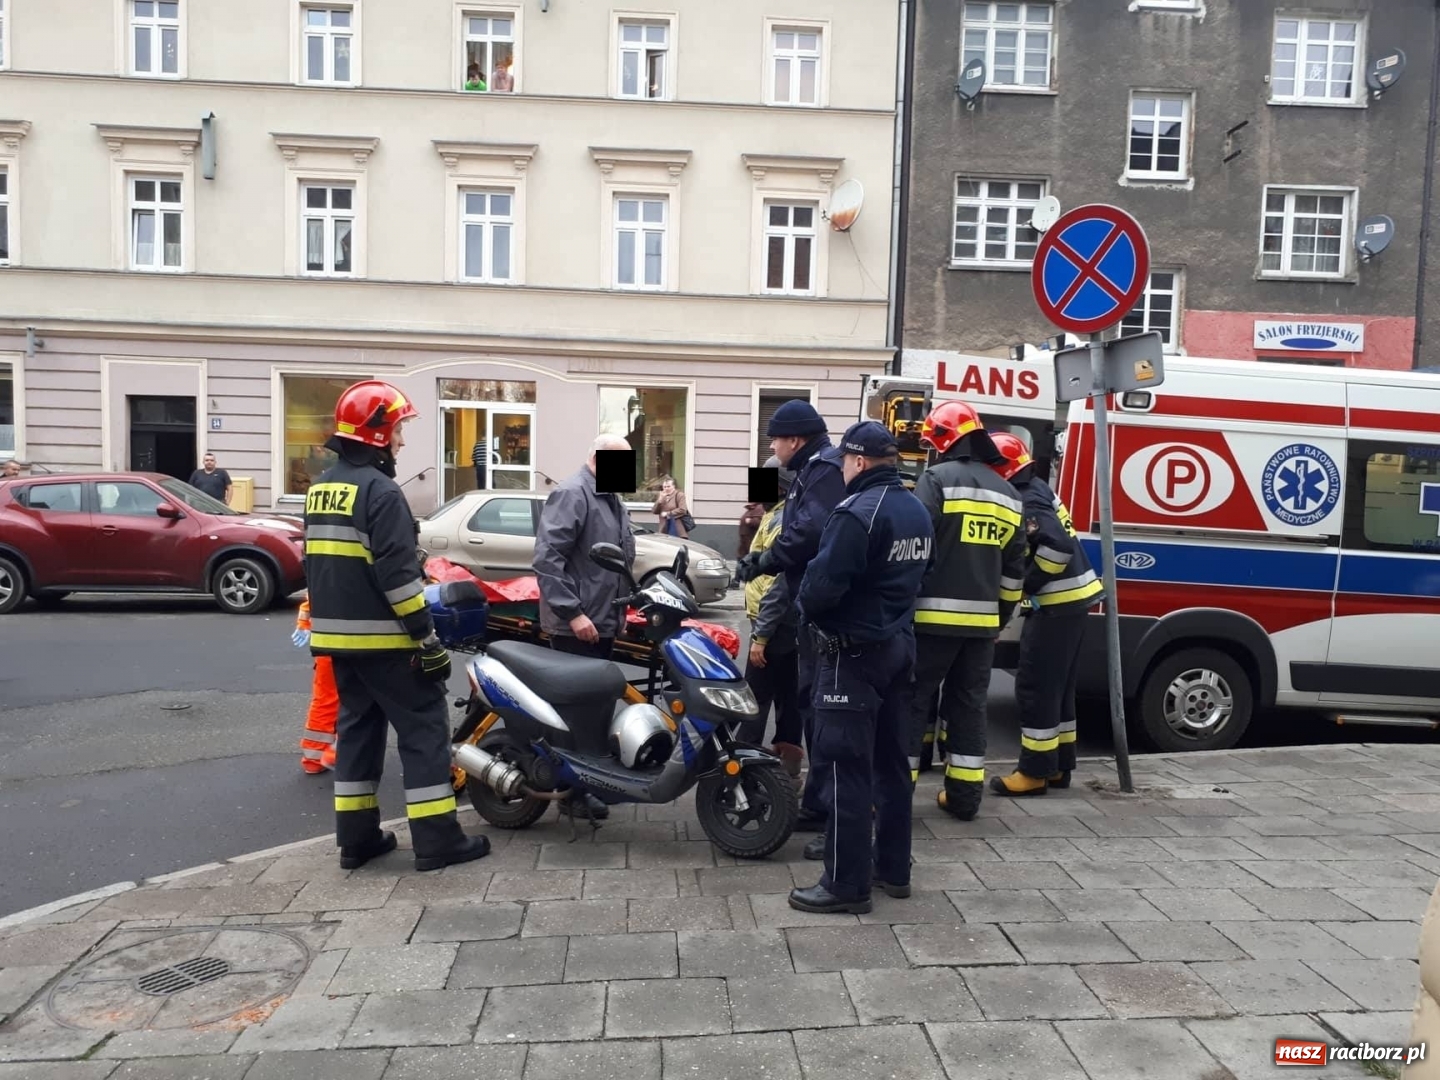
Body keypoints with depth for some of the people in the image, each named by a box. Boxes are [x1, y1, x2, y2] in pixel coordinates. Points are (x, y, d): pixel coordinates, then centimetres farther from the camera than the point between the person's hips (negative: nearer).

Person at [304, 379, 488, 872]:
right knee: (423, 729, -2)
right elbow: (398, 573, -21)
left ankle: (357, 838, 18)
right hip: (382, 638, -9)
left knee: (357, 728, 14)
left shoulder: (320, 488, 14)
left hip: (337, 636, 9)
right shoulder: (380, 490, -16)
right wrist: (427, 637, -19)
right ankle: (436, 840, 0)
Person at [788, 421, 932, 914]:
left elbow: (822, 584, -22)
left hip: (855, 653, -9)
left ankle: (846, 883, 3)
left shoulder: (858, 511, -19)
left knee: (847, 768, -3)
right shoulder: (918, 512, 11)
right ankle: (893, 867, 25)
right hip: (899, 646, 9)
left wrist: (807, 609, -3)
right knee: (891, 762, 15)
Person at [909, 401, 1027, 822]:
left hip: (935, 616, -6)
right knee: (969, 704, 13)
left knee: (911, 699, 2)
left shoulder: (936, 479, -8)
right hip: (982, 621, 6)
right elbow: (1014, 568, 18)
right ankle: (964, 795, 17)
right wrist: (1001, 616, 24)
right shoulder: (1008, 494, 15)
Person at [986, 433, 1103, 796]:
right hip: (1074, 599, 10)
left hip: (1057, 604, -10)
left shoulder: (1024, 500, -17)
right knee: (1057, 686, 16)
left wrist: (1030, 583, -18)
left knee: (1035, 687, -3)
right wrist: (1033, 582, 7)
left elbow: (1057, 545, -28)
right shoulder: (1037, 490, 14)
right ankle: (1058, 765, 24)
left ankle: (1035, 771, 4)